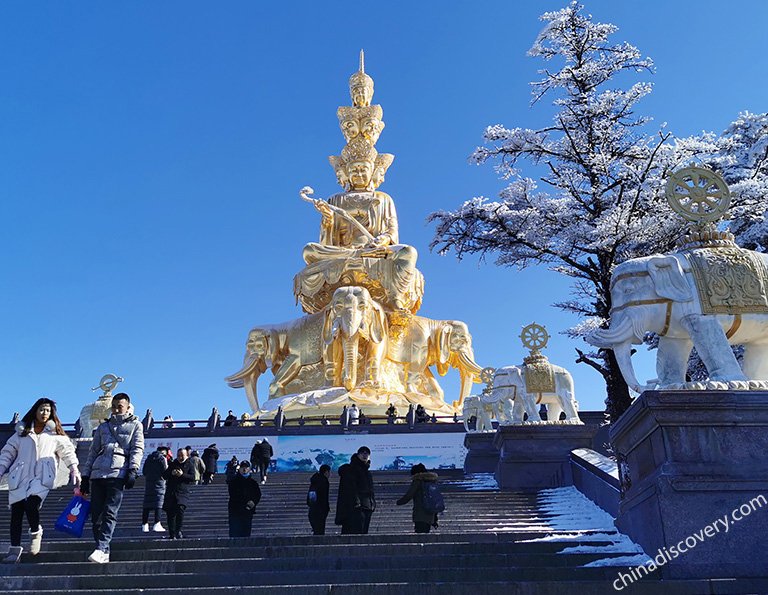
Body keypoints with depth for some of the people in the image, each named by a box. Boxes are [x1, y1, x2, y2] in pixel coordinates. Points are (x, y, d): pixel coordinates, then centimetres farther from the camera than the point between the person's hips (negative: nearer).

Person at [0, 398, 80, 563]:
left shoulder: (55, 433, 13)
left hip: (41, 478, -2)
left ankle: (35, 532, 4)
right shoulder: (21, 431, 16)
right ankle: (15, 548, 9)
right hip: (19, 477, 2)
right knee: (16, 511, -2)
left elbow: (67, 450, 12)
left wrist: (74, 469, 2)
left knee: (31, 504, -24)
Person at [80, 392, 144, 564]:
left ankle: (101, 549, -20)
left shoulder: (135, 425, 14)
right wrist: (85, 476, 16)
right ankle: (104, 553, 6)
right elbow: (93, 452, 23)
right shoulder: (103, 426, 24)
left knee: (110, 513, -15)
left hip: (118, 474, -4)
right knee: (96, 514, -1)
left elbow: (137, 449, 3)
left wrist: (133, 470, -12)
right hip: (97, 474, 4)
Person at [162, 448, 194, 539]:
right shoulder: (172, 464, 16)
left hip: (183, 492, -3)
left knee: (180, 510, -22)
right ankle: (172, 534, 10)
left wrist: (182, 475, -12)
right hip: (170, 492, 3)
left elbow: (193, 477, 0)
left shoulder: (189, 464, 8)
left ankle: (178, 531, -7)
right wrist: (171, 473, -6)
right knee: (170, 513, 1)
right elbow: (164, 475, 14)